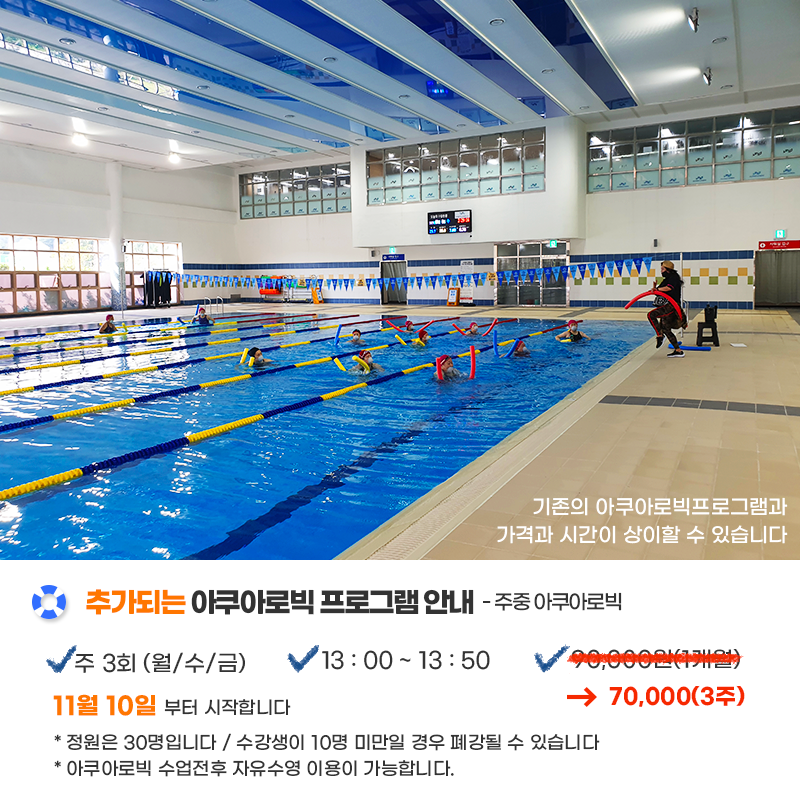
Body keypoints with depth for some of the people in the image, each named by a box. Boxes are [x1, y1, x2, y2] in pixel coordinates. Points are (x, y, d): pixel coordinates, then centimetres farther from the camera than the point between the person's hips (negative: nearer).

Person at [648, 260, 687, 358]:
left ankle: (659, 335, -20)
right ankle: (678, 351, 12)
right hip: (666, 307, 10)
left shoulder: (674, 277, -5)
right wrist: (655, 288, 6)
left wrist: (657, 289, -12)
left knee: (651, 315, -23)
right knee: (666, 329, 9)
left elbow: (669, 288, -23)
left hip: (671, 305, -10)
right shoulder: (666, 279, 24)